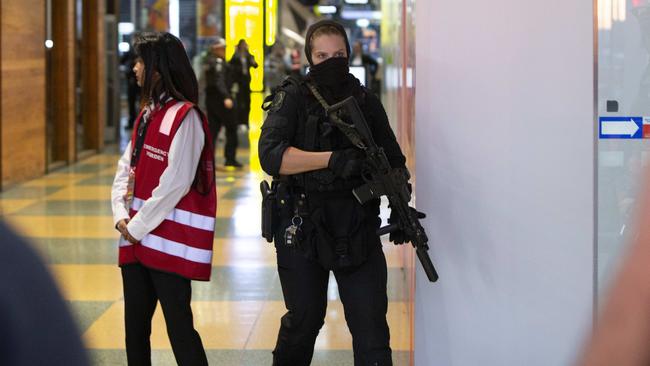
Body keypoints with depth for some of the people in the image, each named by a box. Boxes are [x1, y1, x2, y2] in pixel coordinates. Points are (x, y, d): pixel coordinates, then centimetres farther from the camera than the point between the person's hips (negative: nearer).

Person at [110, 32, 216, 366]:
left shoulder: (184, 117, -13)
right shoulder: (147, 115, 14)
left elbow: (175, 183, -18)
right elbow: (126, 168, 13)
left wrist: (138, 226, -13)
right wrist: (121, 216, -2)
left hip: (170, 243, -9)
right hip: (136, 239, 9)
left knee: (178, 326, -5)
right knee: (135, 325, 13)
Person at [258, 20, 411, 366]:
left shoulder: (366, 102, 7)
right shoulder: (292, 98, -4)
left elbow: (394, 162, 12)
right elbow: (271, 155, -19)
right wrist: (332, 159, -28)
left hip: (358, 229, 2)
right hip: (301, 230, -2)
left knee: (371, 324, -1)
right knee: (303, 320, 12)